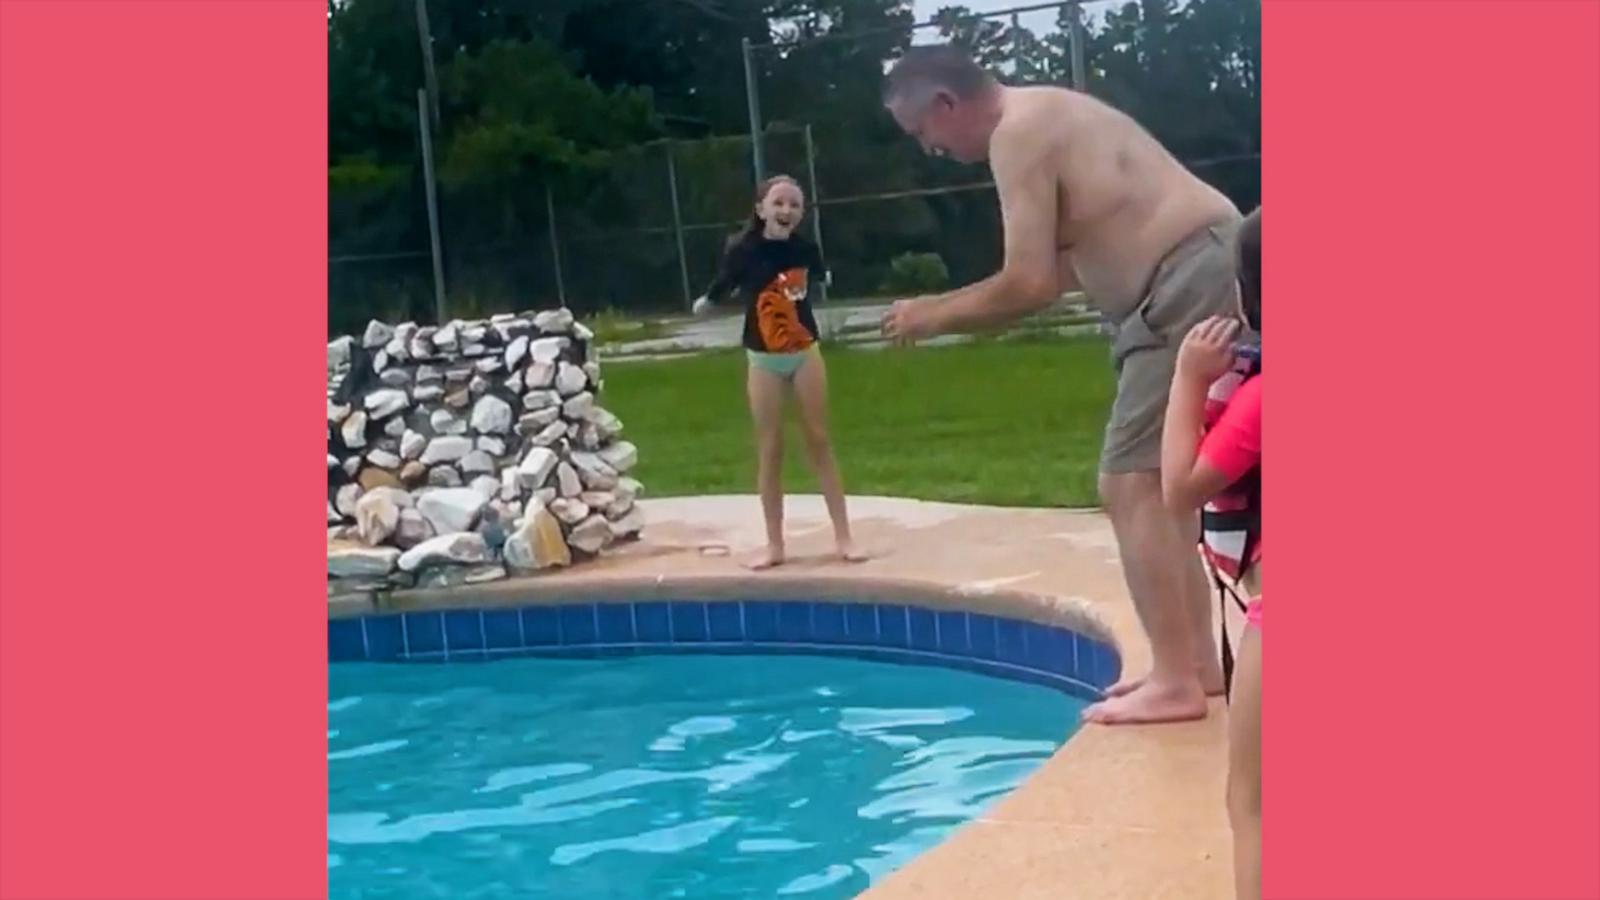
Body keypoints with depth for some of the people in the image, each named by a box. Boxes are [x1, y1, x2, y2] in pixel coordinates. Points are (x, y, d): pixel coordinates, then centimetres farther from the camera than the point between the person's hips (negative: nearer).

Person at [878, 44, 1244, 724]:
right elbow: (1063, 268, 22)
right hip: (1208, 277, 11)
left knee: (1130, 484, -11)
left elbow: (1030, 284, -16)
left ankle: (1175, 682, -11)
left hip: (1189, 287, -11)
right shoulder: (1045, 118, 21)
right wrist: (948, 305, 18)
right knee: (1159, 481, 16)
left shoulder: (1018, 132, -11)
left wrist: (936, 317, -3)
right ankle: (1196, 663, 19)